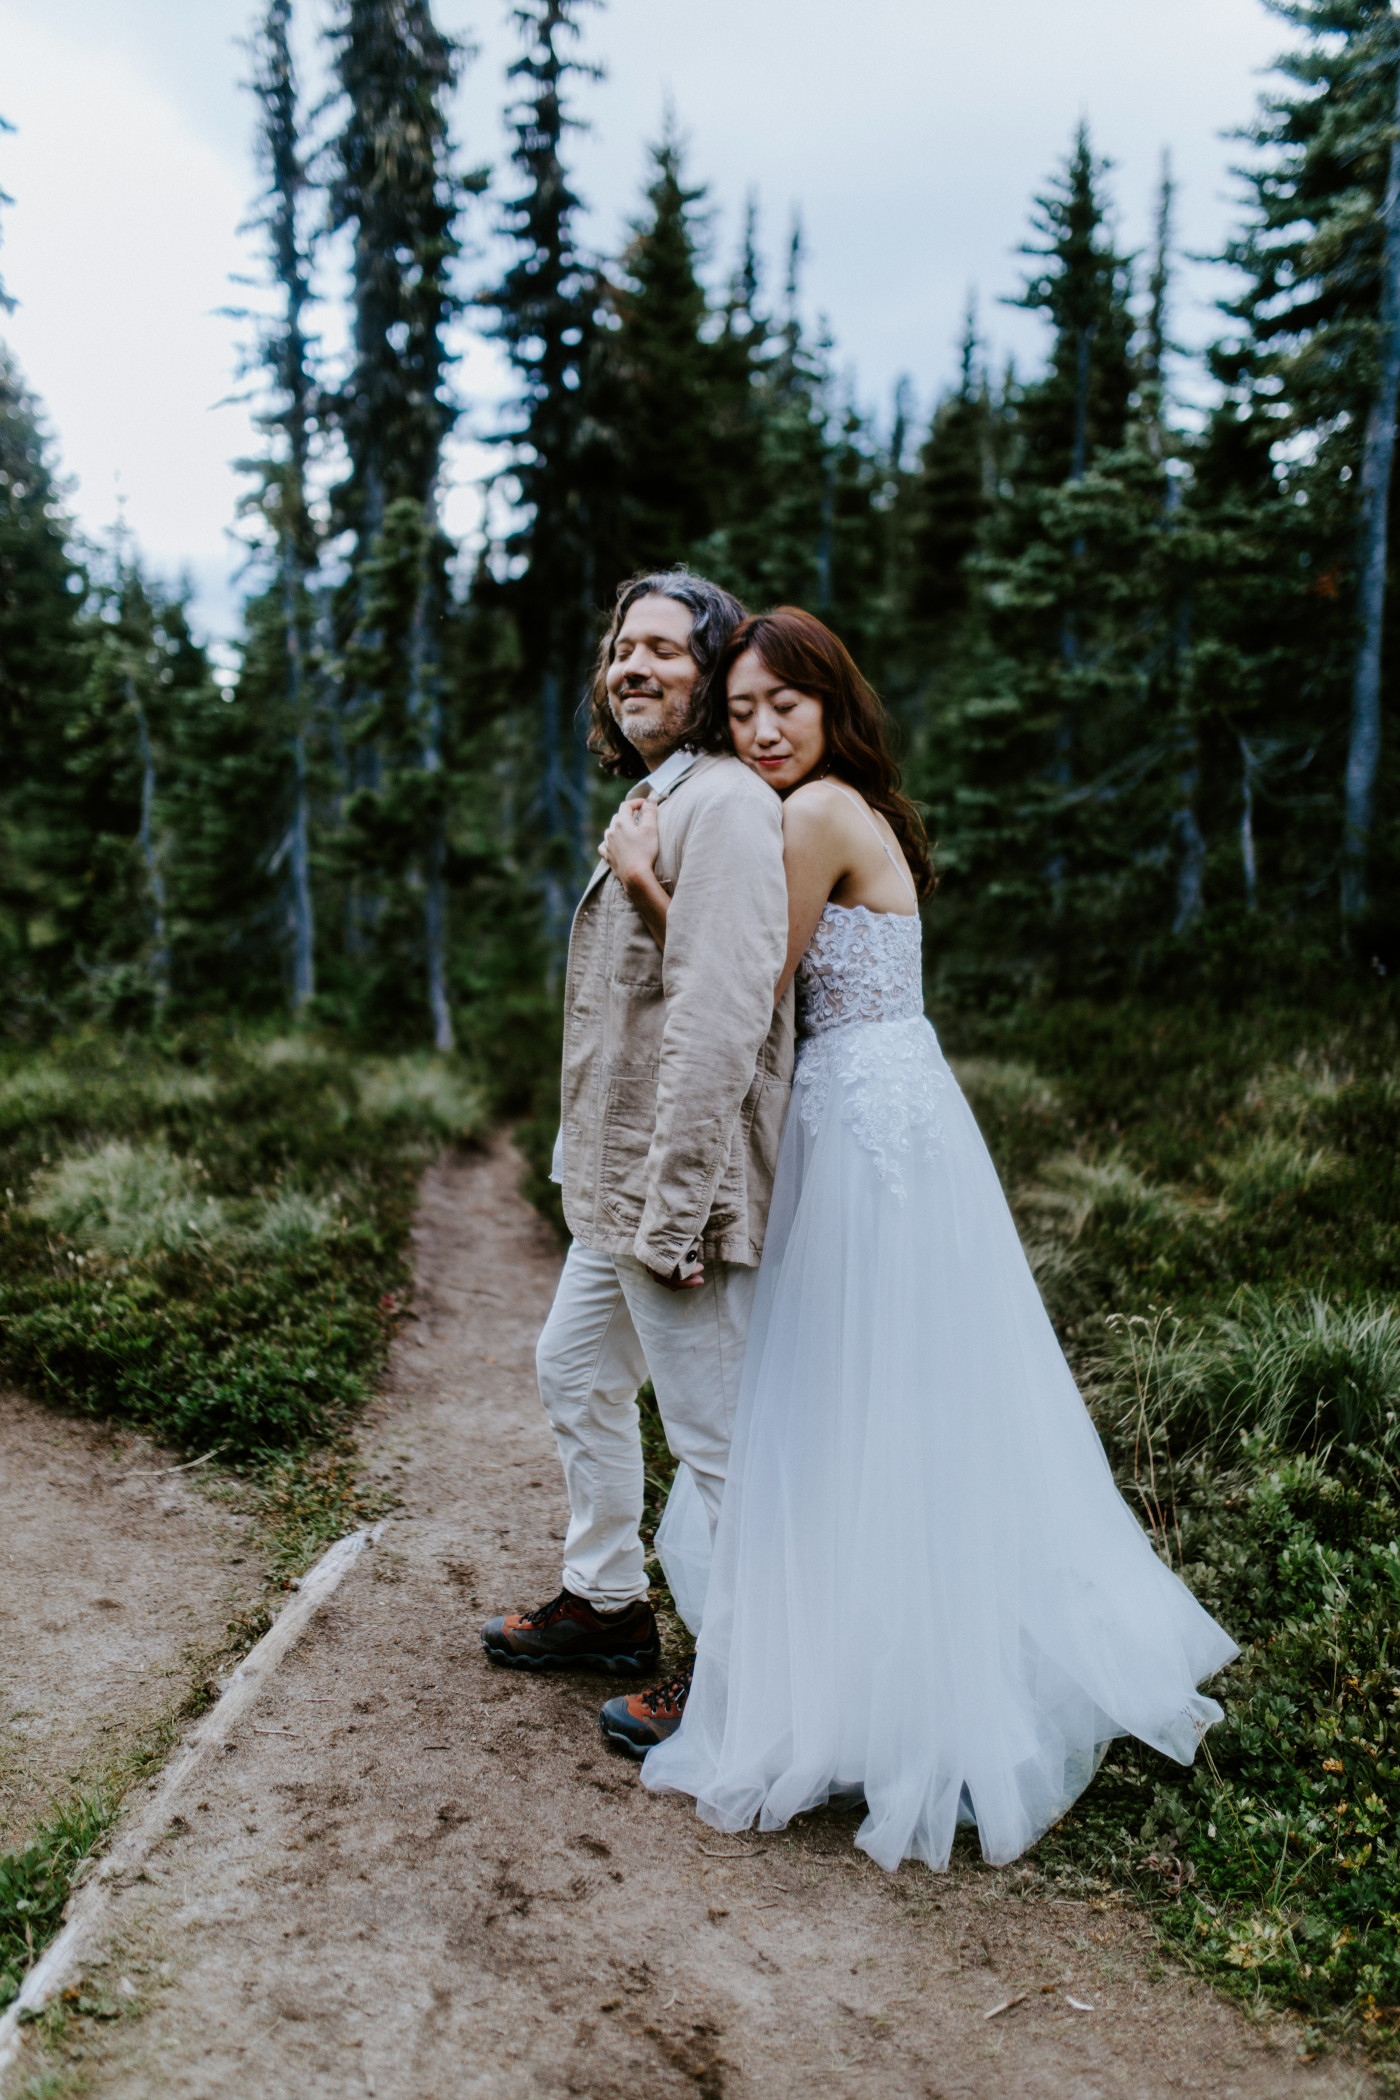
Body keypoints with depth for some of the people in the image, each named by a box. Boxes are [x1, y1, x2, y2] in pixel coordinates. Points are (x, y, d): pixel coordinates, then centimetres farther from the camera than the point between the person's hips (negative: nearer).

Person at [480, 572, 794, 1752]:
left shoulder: (723, 803, -17)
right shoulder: (656, 802, 16)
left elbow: (719, 1022, -26)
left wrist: (675, 1210, -26)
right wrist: (620, 1194, 18)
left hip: (679, 1195, -11)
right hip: (618, 1188, 11)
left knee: (717, 1436, 0)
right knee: (576, 1372, 24)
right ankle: (607, 1605, 42)